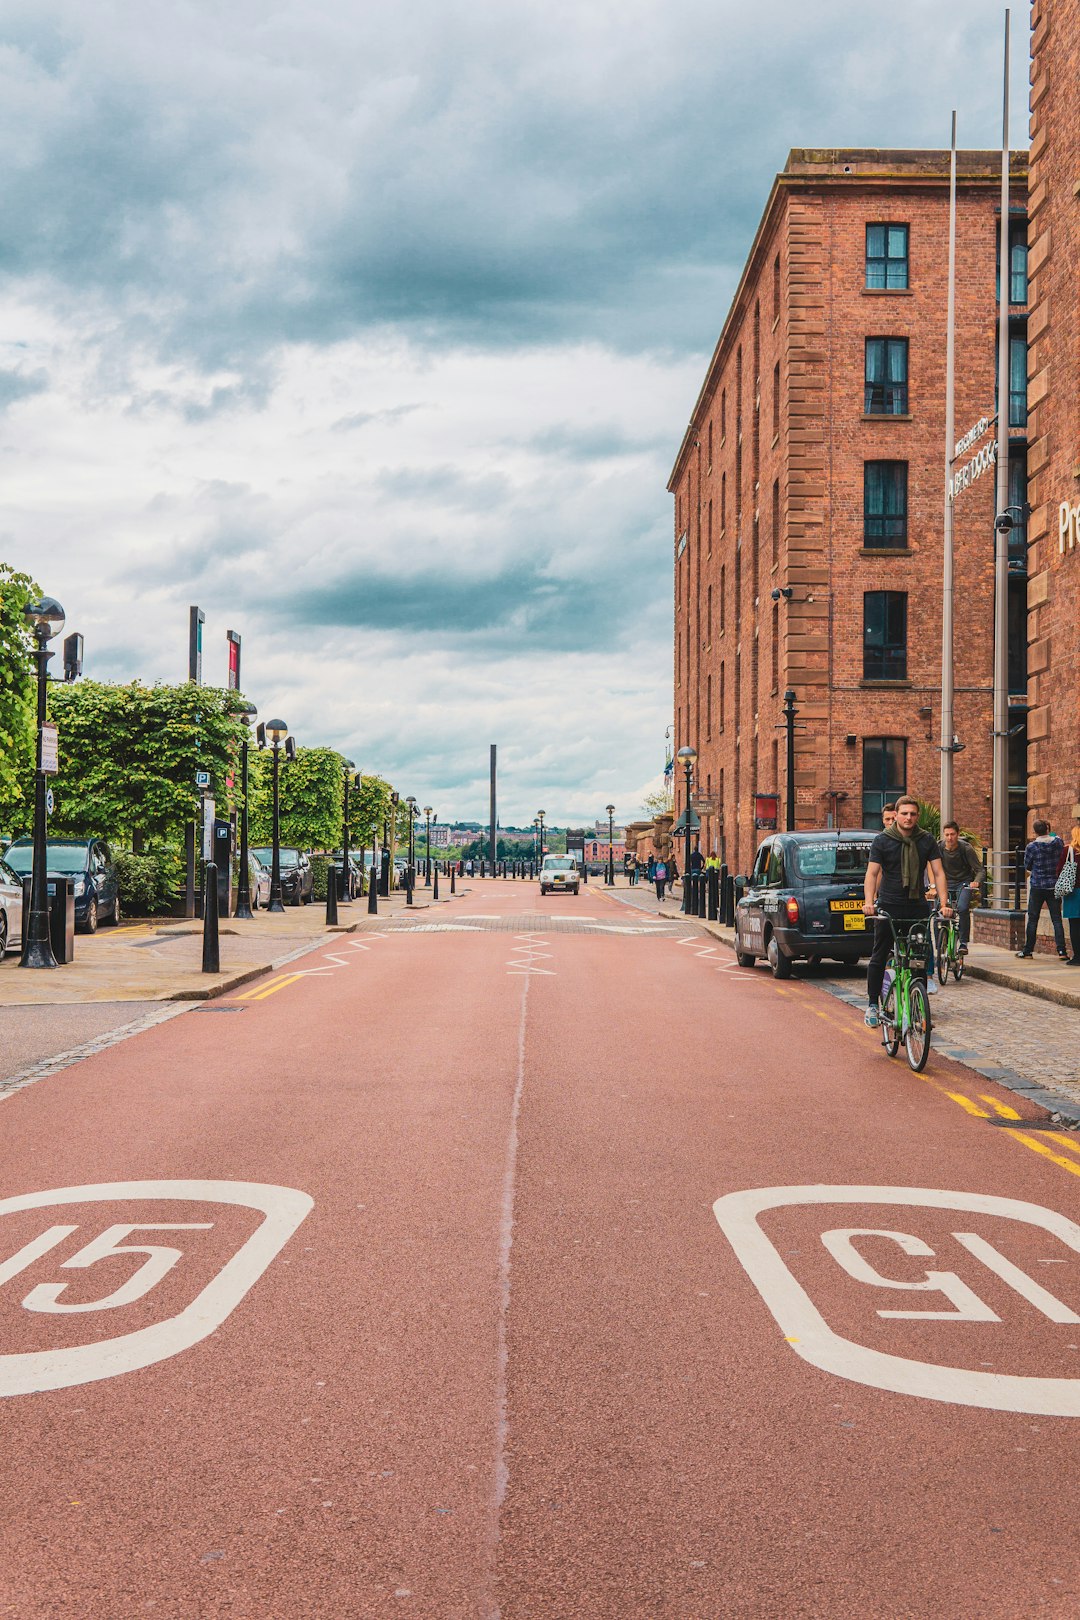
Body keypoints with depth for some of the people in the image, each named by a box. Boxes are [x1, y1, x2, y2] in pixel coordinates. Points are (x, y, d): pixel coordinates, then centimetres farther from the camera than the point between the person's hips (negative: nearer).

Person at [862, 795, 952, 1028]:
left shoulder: (927, 841, 4)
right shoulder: (882, 840, -2)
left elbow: (938, 873, 1)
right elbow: (872, 873, -8)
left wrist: (944, 903, -11)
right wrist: (869, 901, -23)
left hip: (917, 906, 2)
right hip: (889, 906, -2)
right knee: (879, 957, 2)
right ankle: (872, 1005, 11)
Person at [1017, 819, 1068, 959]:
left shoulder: (1032, 847, -12)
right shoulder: (1058, 842, -3)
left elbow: (1027, 866, 0)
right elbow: (1062, 860, 12)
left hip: (1037, 886, -2)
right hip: (1054, 886, 2)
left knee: (1033, 919, 7)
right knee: (1057, 919, 4)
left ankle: (1028, 950, 11)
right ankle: (1062, 951, -2)